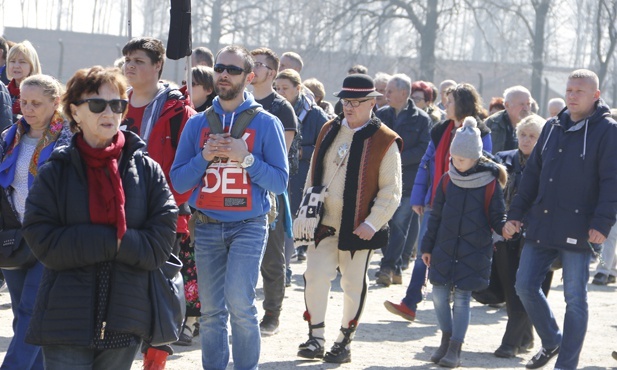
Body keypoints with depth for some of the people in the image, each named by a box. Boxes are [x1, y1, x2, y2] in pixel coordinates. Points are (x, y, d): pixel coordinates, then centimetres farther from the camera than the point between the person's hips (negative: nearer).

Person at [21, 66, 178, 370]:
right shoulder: (55, 172, 1)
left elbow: (159, 245, -5)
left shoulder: (147, 171, 3)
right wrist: (112, 240, -15)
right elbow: (44, 244, -9)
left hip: (125, 322, 2)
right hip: (66, 320, -1)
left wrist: (83, 242, -12)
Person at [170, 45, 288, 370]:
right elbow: (178, 181, 6)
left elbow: (280, 181, -3)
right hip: (207, 228, 3)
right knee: (211, 312, 7)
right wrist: (204, 156, -10)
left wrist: (246, 158, -15)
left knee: (239, 301, -18)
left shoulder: (265, 123, 1)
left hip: (249, 225, -3)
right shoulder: (197, 124, 9)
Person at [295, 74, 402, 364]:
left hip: (358, 228, -3)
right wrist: (306, 211, 9)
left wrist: (372, 223, -15)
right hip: (324, 224, 4)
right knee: (315, 276, -8)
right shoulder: (329, 131, 9)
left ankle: (345, 341, 19)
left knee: (353, 285, 6)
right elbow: (313, 175, 16)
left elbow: (391, 191, -7)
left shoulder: (385, 141, -7)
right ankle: (316, 338, 2)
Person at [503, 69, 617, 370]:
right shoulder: (553, 127, 12)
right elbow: (533, 173, 16)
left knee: (575, 299, 0)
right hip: (541, 226, 6)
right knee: (525, 286, 7)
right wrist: (515, 213, 11)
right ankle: (551, 341, 29)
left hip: (578, 229, -6)